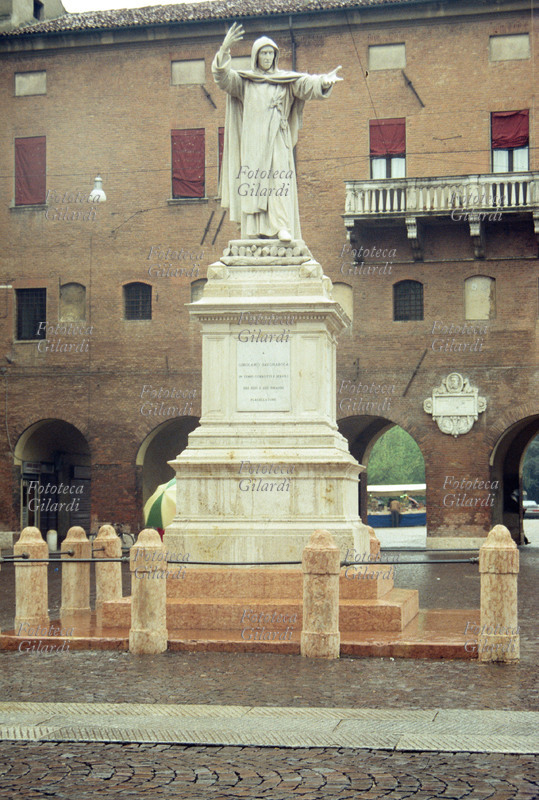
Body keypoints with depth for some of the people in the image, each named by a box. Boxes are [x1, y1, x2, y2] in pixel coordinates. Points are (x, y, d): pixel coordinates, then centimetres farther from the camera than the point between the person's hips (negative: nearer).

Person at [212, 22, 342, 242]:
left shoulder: (286, 79, 13)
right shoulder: (244, 81, 13)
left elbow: (307, 84, -2)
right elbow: (223, 77, -3)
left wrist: (324, 81, -24)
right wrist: (224, 49, -19)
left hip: (277, 139, 0)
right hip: (253, 139, 0)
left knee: (279, 180, -14)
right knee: (254, 181, -6)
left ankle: (283, 227, -22)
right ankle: (256, 231, -8)